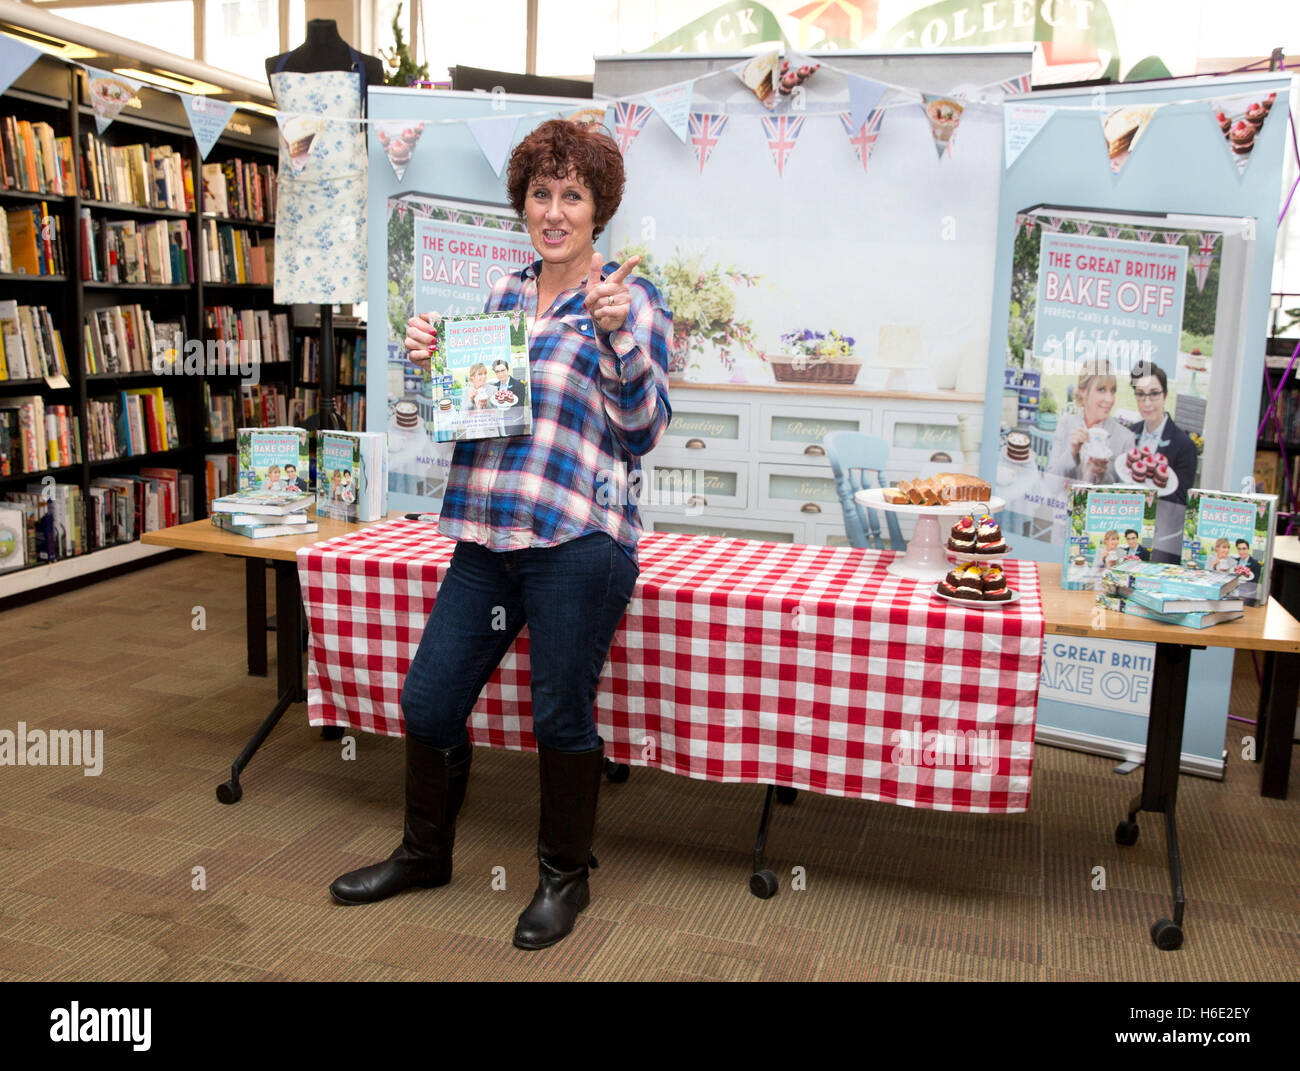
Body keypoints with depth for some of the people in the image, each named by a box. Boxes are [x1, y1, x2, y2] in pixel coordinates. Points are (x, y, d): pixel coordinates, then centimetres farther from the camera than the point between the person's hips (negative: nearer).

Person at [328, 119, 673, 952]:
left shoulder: (630, 300, -1)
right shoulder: (500, 295, 15)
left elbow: (642, 432, -8)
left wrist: (618, 337, -20)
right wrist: (428, 360, 1)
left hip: (579, 543, -6)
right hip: (487, 537, 6)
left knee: (561, 717, 4)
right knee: (428, 701, 12)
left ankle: (566, 876, 29)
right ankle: (426, 852, 37)